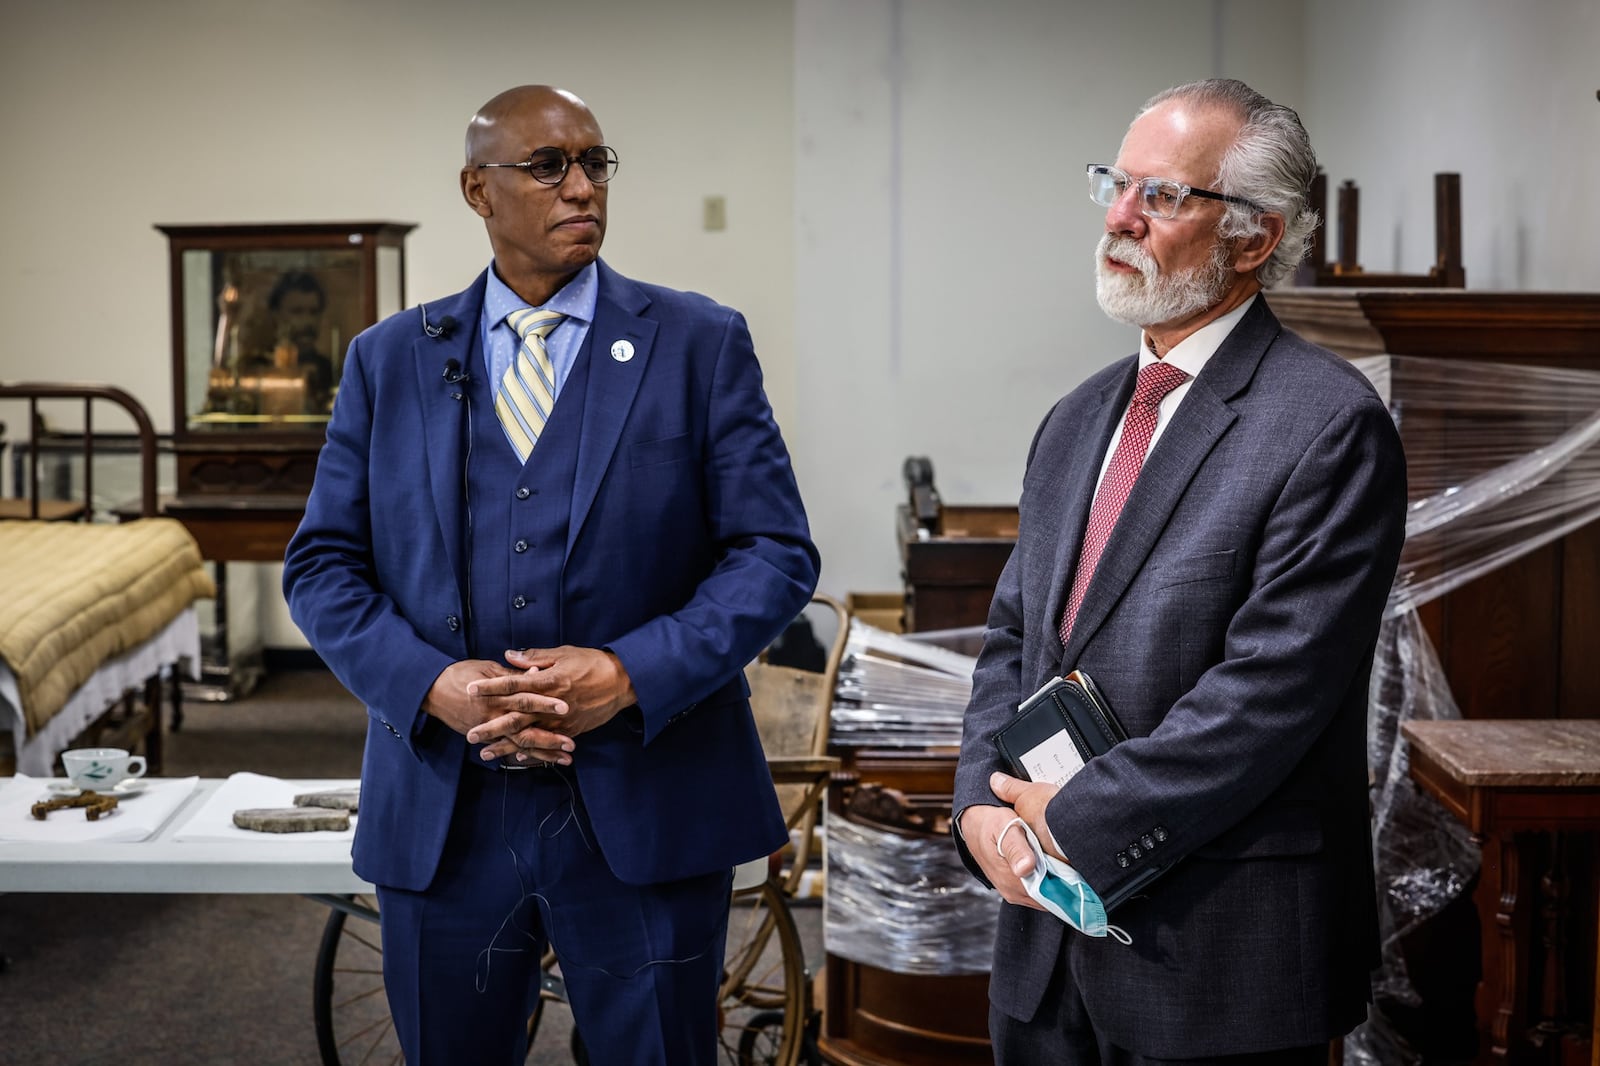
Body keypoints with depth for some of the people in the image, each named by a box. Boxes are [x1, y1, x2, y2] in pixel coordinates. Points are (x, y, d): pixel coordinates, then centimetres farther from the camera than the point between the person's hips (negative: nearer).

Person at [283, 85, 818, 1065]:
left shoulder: (701, 343, 2)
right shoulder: (389, 360, 8)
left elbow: (776, 552, -3)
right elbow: (324, 564, 5)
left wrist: (633, 673, -17)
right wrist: (434, 683, -13)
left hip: (645, 810, -2)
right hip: (442, 819, 2)